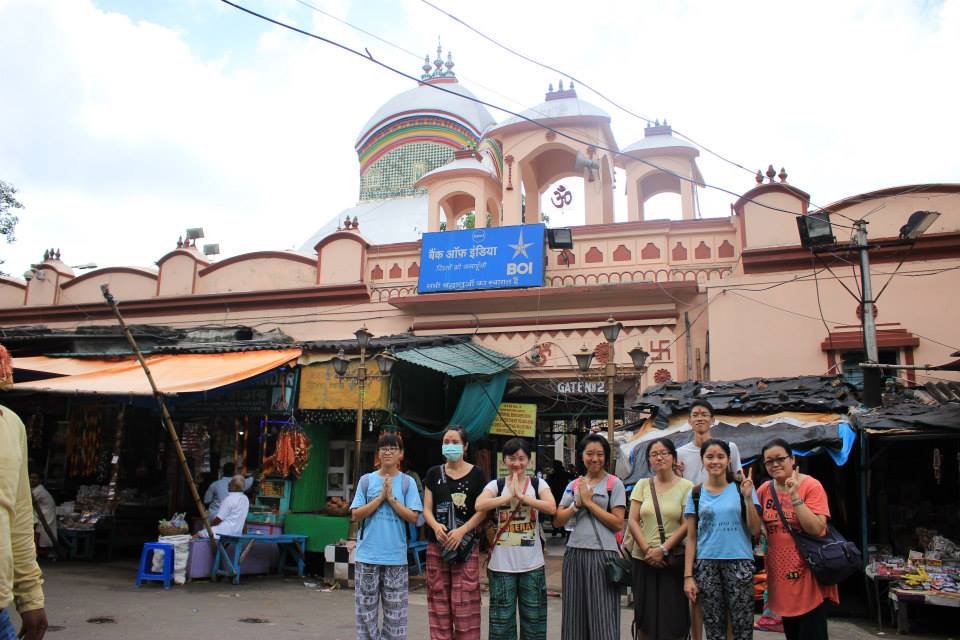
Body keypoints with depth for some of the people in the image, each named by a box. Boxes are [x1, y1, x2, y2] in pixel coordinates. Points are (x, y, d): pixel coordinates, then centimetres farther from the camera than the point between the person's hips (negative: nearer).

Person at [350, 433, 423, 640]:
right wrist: (381, 497, -11)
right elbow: (355, 515, -3)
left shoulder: (408, 482, 1)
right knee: (366, 608, 7)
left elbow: (413, 517, -5)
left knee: (395, 610, 5)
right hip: (367, 555, 1)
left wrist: (391, 498, -13)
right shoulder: (366, 480, 3)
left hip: (396, 556, 0)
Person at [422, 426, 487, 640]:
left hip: (466, 546, -3)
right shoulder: (434, 473, 9)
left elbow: (481, 511, -3)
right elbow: (427, 508, 5)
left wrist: (462, 531, -17)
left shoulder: (476, 474, 0)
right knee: (439, 600, 6)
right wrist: (436, 525, -16)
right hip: (437, 545, 3)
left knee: (465, 601, -4)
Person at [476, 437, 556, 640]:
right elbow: (479, 505, -18)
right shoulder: (496, 485, 1)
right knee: (502, 618, 6)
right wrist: (509, 496, -19)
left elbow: (551, 508, -15)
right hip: (502, 564, 0)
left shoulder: (538, 484, 3)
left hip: (532, 564, 1)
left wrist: (522, 496, -19)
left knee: (533, 618, 10)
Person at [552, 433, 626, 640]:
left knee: (603, 617, -3)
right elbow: (557, 521, 9)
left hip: (603, 554, -4)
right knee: (575, 616, 10)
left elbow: (618, 524, -7)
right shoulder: (574, 485, 13)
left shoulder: (614, 484, 1)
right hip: (575, 553, 4)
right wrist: (577, 504, -6)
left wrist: (589, 503, -9)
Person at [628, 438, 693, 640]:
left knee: (672, 618, -1)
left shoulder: (686, 486, -1)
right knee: (644, 618, 6)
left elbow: (687, 525, -6)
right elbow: (633, 521, 4)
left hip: (673, 560, -2)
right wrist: (647, 549, -8)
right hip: (644, 560, 2)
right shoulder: (642, 485, 8)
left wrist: (663, 550, -13)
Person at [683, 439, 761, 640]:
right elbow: (691, 538, 5)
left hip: (739, 563, -1)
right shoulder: (696, 494, 5)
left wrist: (748, 498, -13)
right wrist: (688, 575, -1)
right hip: (706, 565, 1)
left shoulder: (742, 489, 2)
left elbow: (755, 531, -2)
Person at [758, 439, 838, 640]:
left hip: (808, 574, -5)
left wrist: (794, 496, -26)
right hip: (780, 575, 5)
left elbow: (816, 529, -20)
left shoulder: (811, 486, -11)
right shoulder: (765, 490, 3)